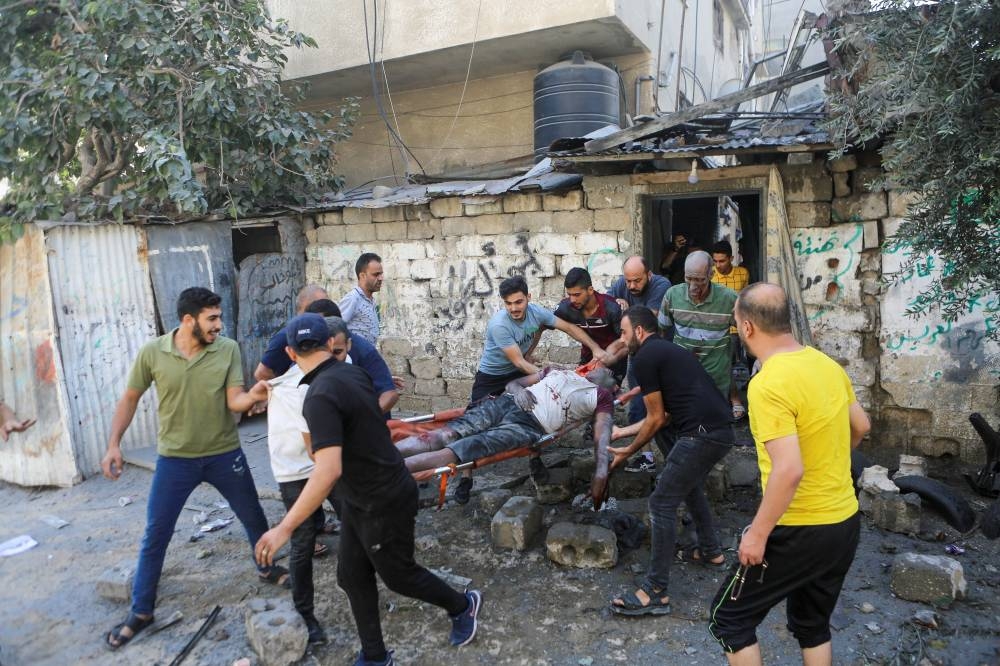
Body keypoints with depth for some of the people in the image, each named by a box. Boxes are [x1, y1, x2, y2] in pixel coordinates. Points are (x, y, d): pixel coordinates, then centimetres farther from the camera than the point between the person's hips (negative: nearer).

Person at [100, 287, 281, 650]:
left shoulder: (228, 349, -11)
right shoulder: (152, 352, -11)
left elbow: (234, 401, -15)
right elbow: (130, 398, 1)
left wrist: (253, 396, -38)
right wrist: (114, 444, -6)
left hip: (224, 454, 1)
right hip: (174, 458, 0)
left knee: (253, 517, 14)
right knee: (155, 535, 6)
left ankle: (267, 568, 41)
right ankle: (140, 612, 25)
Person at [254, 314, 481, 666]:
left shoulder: (320, 396, -29)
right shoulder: (353, 372, -3)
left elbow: (328, 471, -38)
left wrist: (285, 528, -32)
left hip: (385, 503, -8)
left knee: (399, 575, 16)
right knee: (353, 577, 16)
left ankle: (463, 606, 40)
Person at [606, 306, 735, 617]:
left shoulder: (644, 357, -6)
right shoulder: (667, 350, 23)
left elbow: (656, 418, -3)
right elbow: (663, 414, 25)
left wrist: (628, 451, 10)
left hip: (702, 434, -10)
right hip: (720, 431, 10)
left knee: (661, 503, -5)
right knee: (690, 486, 31)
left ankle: (655, 592, -1)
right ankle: (711, 551, 44)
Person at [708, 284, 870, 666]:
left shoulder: (768, 384, -24)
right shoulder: (827, 364, 1)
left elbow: (789, 470, -30)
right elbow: (861, 427, 16)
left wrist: (757, 534, -19)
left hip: (799, 533, -8)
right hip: (845, 523, 8)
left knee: (730, 619, 9)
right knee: (813, 624, 26)